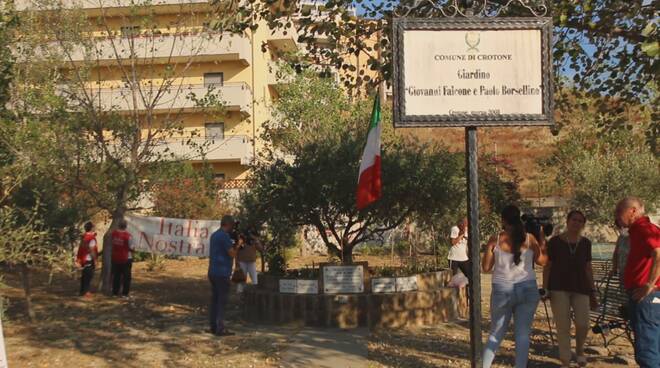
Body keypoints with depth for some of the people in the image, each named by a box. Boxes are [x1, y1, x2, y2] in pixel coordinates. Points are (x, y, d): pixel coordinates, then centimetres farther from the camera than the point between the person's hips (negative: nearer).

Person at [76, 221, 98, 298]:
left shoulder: (84, 237, 10)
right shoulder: (91, 237, -16)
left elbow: (81, 249, 15)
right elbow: (91, 249, -20)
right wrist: (95, 259, -15)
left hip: (83, 259, 9)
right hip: (89, 260, -9)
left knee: (84, 275, 15)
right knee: (89, 275, -5)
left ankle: (83, 291, 21)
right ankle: (86, 292, -5)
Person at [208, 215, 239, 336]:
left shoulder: (214, 235, 14)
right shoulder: (225, 236, -14)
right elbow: (232, 254, -14)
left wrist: (233, 244, 15)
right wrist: (238, 245, 2)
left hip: (213, 272, 9)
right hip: (222, 273, -9)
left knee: (214, 299, 11)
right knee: (222, 301, -5)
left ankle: (214, 326, 14)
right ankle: (220, 329, -5)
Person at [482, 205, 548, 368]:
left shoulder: (495, 240, -4)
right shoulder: (529, 238, -2)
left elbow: (486, 267, 1)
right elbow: (542, 261, 10)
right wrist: (542, 239, 18)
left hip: (502, 291, 0)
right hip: (527, 289, 0)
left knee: (496, 334, 13)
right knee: (523, 333, 5)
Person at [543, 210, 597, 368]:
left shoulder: (585, 243, 7)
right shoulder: (555, 241, -2)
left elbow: (588, 268, 11)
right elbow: (547, 266, 0)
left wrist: (593, 292, 8)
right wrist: (544, 289, -7)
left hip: (580, 288, 2)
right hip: (559, 288, -2)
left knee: (583, 324, -8)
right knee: (563, 326, -3)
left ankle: (580, 350, 22)